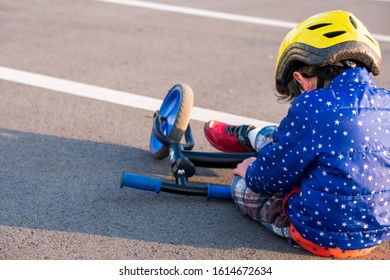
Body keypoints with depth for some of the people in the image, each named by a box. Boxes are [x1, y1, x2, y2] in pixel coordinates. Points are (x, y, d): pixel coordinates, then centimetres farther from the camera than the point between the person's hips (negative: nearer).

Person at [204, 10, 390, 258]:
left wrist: (251, 172, 11)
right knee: (286, 138, 21)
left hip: (321, 235, -7)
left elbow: (272, 176, -13)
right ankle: (241, 135, 49)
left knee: (242, 185, 16)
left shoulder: (312, 109, -25)